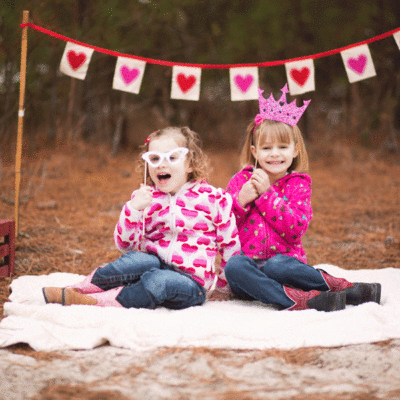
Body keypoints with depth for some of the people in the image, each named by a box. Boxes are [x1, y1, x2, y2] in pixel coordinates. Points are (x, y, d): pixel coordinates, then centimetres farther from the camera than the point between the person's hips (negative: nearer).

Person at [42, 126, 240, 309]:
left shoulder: (212, 199, -1)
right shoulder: (145, 198, 9)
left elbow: (230, 244, 6)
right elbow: (124, 244, 1)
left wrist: (224, 283, 10)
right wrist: (133, 208, -14)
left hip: (191, 280, -3)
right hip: (155, 265, 3)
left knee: (158, 280, -37)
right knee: (139, 260, -34)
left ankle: (93, 301, -39)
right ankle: (79, 289, -29)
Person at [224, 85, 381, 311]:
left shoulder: (298, 184, 7)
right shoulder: (241, 181, 9)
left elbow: (296, 229, -11)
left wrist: (266, 193, -13)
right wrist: (241, 200, -13)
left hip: (284, 258, -1)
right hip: (248, 261, 1)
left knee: (276, 266, -36)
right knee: (235, 266, -34)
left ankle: (336, 286, -27)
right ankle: (298, 300, -40)